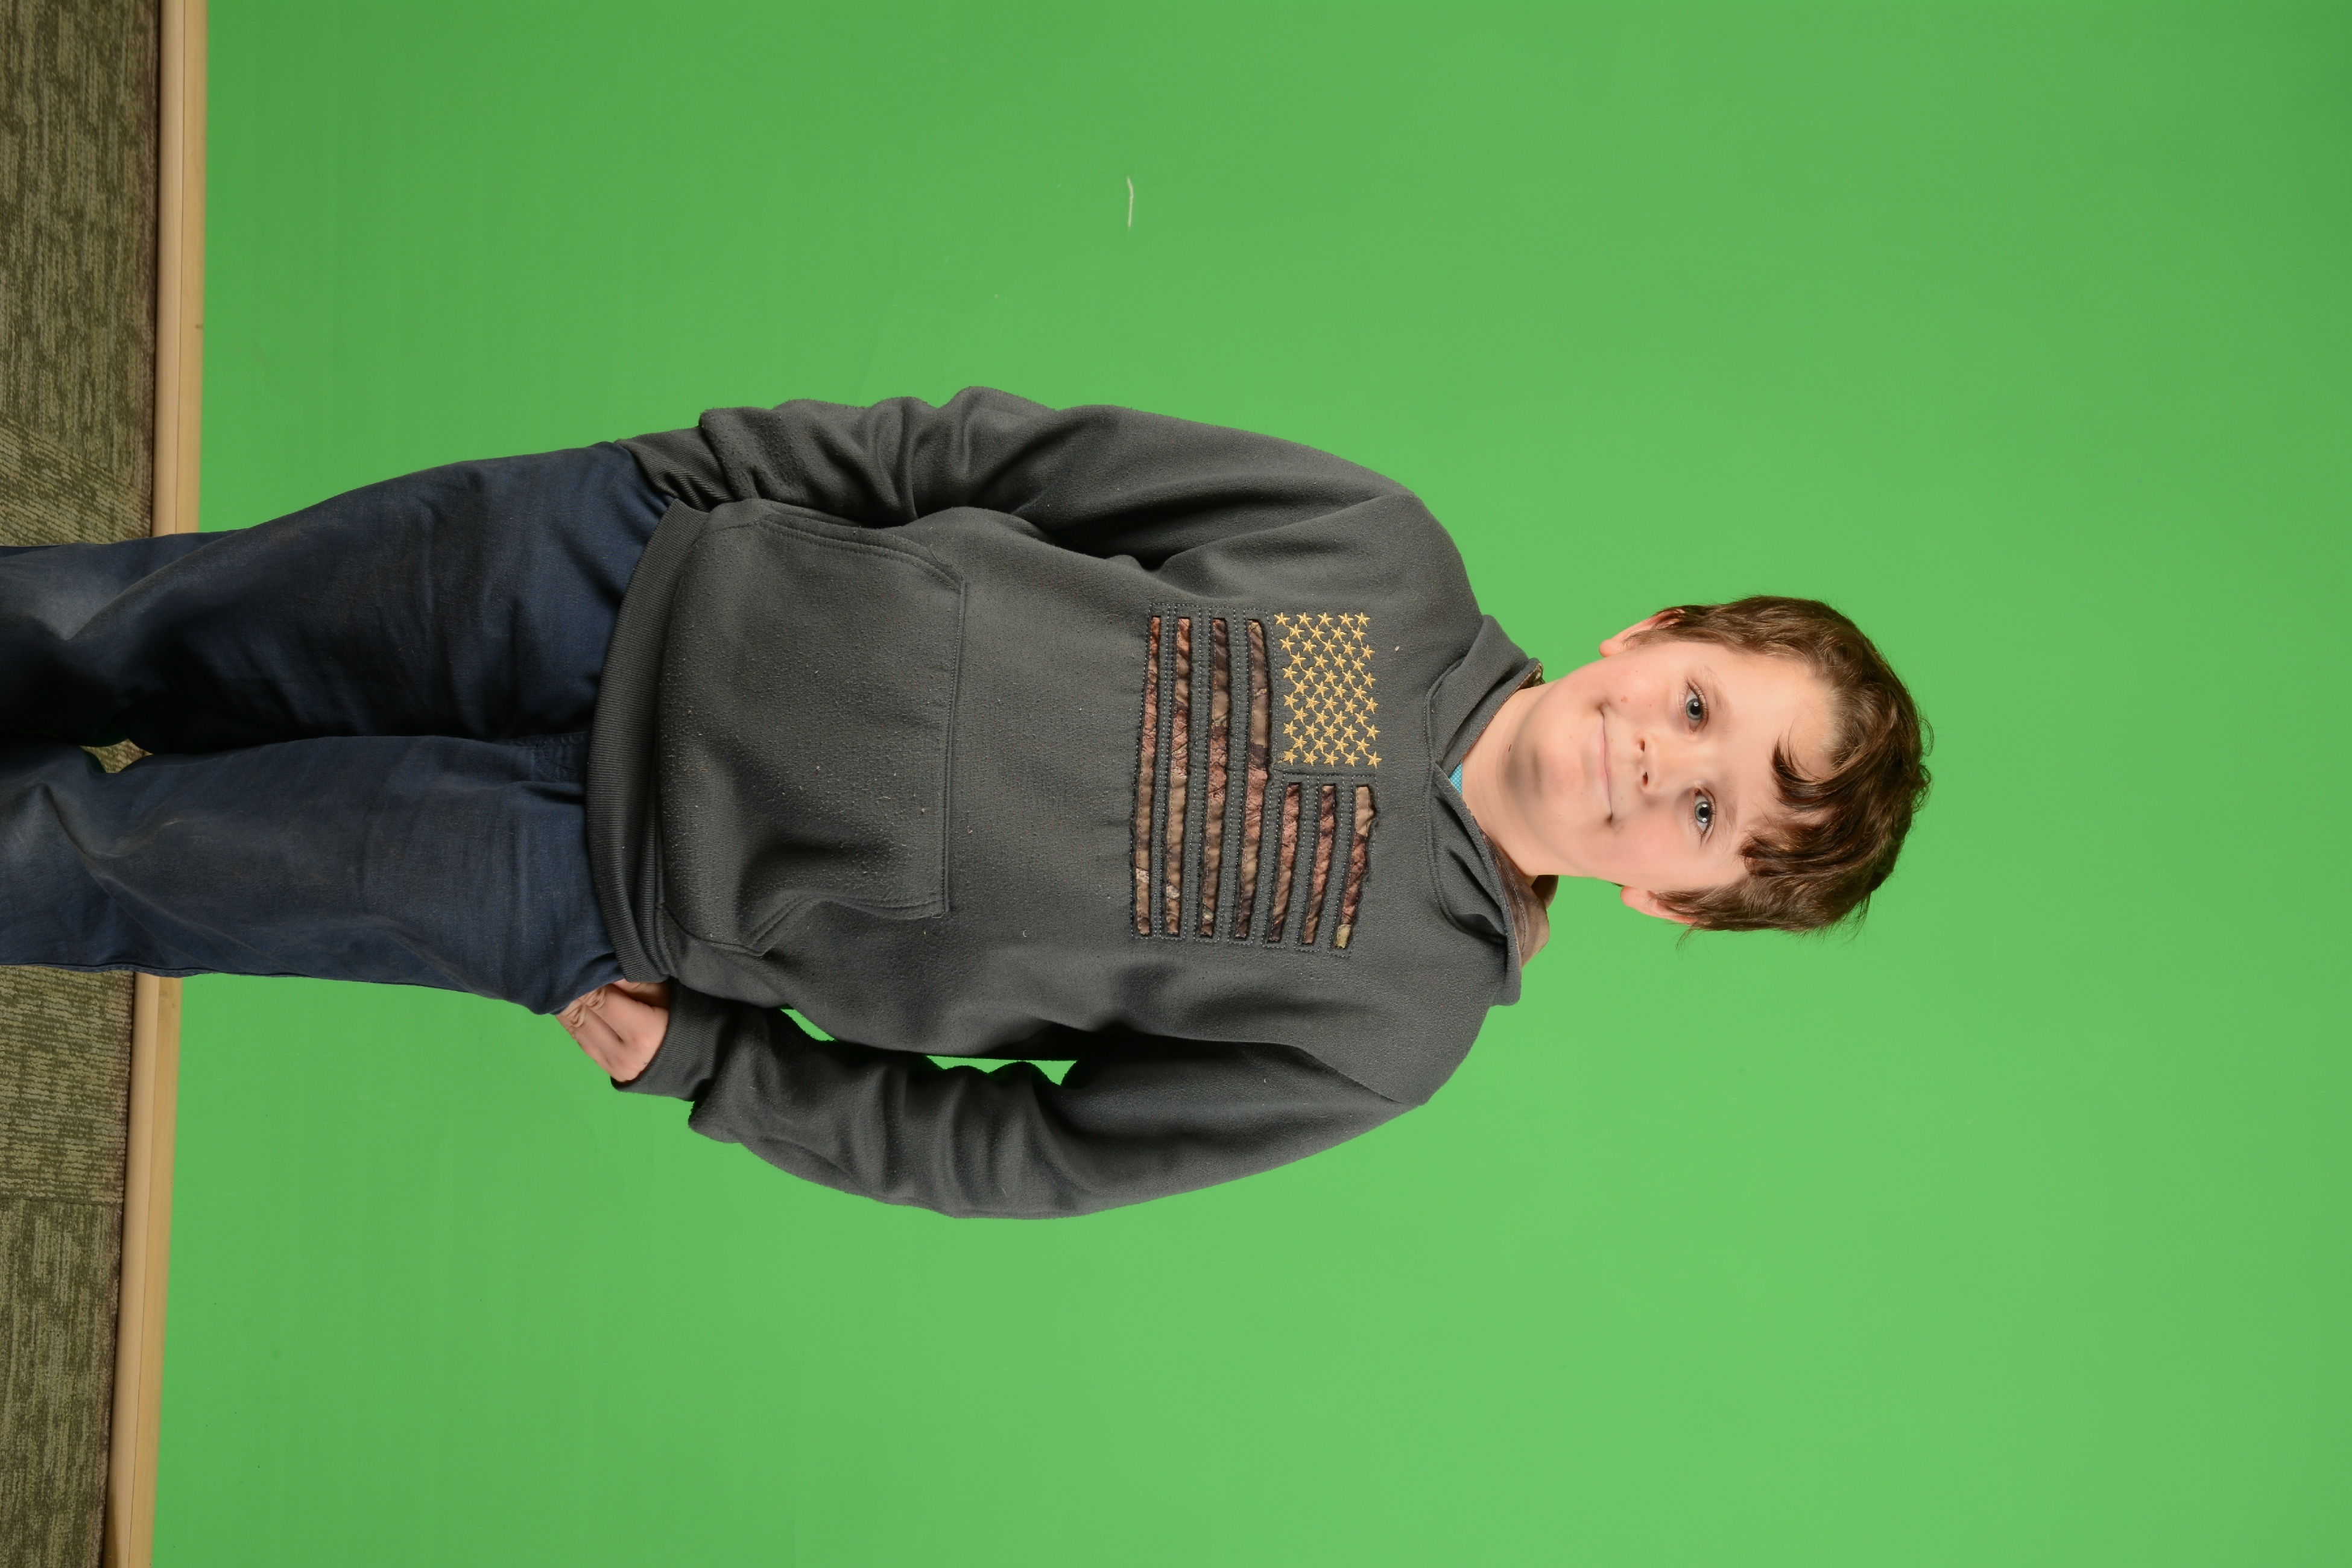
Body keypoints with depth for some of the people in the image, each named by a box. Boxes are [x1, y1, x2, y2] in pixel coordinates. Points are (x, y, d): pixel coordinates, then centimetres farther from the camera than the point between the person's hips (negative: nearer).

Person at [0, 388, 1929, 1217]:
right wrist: (700, 464, -2)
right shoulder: (1390, 553, -6)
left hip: (624, 895, -2)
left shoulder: (1388, 1023, -10)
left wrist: (706, 1065, -8)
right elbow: (1012, 448, 0)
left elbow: (1022, 1148, -5)